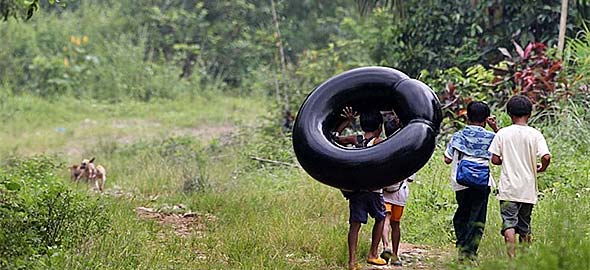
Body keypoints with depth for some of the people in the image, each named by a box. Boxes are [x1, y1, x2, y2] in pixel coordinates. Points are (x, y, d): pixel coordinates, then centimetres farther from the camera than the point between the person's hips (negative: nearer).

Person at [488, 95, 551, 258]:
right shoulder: (535, 134, -2)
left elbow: (495, 159, -3)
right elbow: (546, 157, -12)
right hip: (528, 189, 2)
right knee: (525, 227, 14)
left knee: (509, 223, -8)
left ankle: (511, 256, -24)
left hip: (508, 189, -2)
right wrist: (541, 168, 8)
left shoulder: (503, 133, -2)